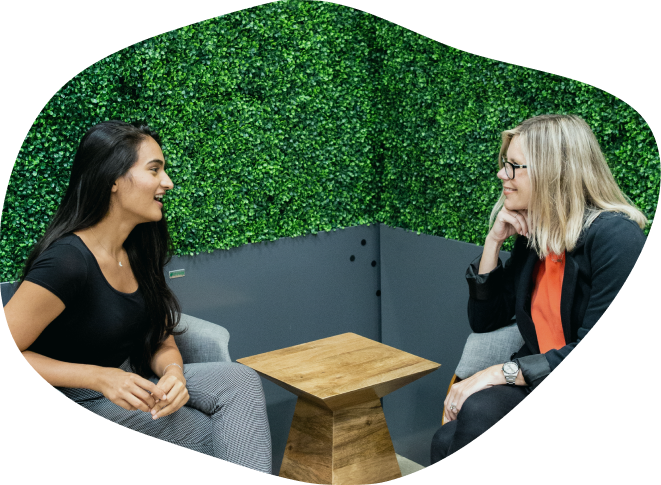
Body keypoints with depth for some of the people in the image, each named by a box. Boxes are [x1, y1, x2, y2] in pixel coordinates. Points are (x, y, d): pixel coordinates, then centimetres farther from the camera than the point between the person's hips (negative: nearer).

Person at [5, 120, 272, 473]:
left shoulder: (138, 253, 4)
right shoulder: (66, 262, -22)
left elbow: (162, 343, 9)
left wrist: (173, 373, -15)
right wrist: (100, 378, -26)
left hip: (131, 387, 7)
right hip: (77, 404, -7)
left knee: (238, 379, -17)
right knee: (220, 442, -20)